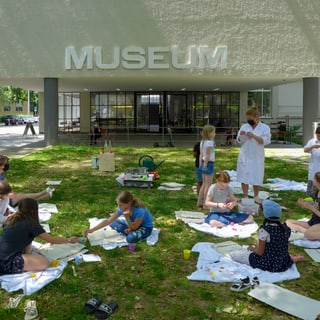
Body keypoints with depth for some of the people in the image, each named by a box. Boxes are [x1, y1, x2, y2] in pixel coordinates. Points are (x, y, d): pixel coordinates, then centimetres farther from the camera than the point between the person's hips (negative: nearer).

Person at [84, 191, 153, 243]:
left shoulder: (139, 210, -36)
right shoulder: (122, 209, -17)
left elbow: (134, 227, -26)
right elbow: (108, 221, -12)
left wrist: (127, 217, -41)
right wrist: (92, 229, -16)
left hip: (146, 227, -7)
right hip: (133, 223, 7)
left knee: (131, 238, -36)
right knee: (113, 223, -3)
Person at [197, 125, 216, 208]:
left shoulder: (202, 142, 10)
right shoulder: (210, 142, -16)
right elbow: (207, 155, -18)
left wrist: (201, 165, 14)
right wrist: (205, 166, -16)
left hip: (203, 164, 9)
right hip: (209, 164, -9)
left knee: (204, 184, 17)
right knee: (208, 184, -2)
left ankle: (199, 202, 22)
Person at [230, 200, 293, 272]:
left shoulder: (264, 230, -26)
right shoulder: (285, 228, -6)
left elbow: (260, 252, -21)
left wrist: (252, 248, 1)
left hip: (268, 264, -5)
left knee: (233, 254, 0)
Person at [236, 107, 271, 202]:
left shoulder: (265, 128, 0)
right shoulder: (244, 126, 7)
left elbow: (265, 141, -12)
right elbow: (239, 141, 8)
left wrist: (254, 136, -23)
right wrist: (241, 135, -14)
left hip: (257, 157, -2)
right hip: (244, 156, 2)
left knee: (257, 177, 8)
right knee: (244, 177, 1)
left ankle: (256, 196, 26)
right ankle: (245, 197, 11)